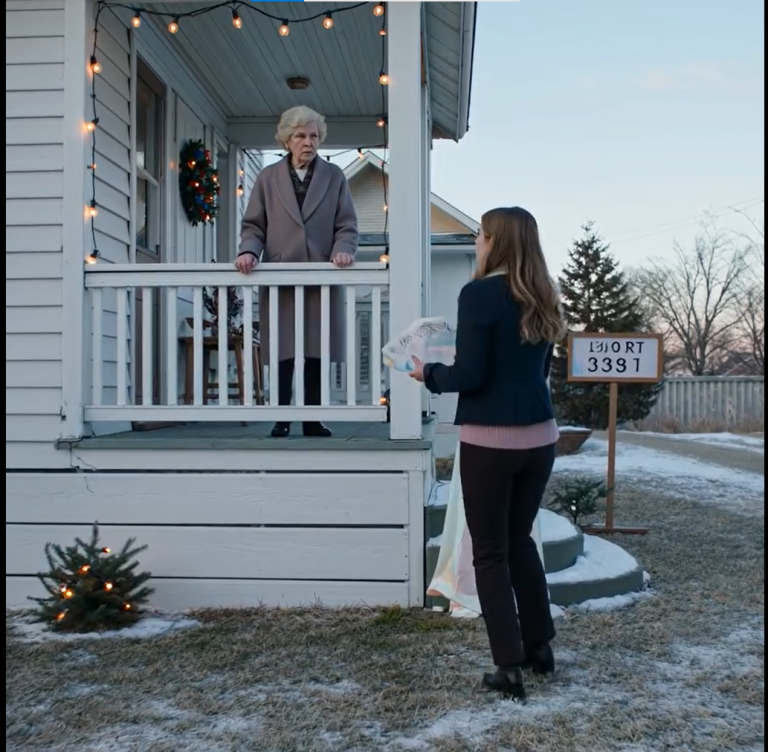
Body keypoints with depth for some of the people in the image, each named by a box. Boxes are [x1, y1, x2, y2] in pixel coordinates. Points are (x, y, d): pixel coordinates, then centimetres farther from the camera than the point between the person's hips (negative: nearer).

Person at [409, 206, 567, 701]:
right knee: (520, 539, 22)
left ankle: (510, 666, 7)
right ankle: (540, 646, 30)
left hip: (490, 439, -7)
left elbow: (470, 376, -15)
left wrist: (429, 374, 3)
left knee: (490, 552, 5)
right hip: (540, 436, 7)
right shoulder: (543, 299, 10)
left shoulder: (479, 294, -11)